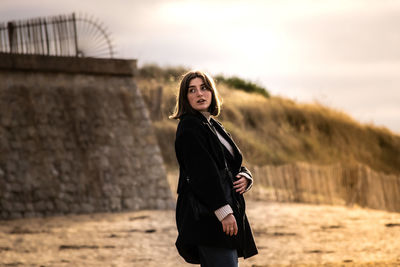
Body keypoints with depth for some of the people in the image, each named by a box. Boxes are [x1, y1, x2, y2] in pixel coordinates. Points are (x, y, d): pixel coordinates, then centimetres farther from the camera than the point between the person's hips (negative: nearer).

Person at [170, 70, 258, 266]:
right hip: (206, 216, -9)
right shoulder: (189, 127, -8)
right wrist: (223, 211, -24)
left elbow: (233, 164, 24)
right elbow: (202, 172, -17)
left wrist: (244, 177, -1)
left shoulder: (213, 126, 19)